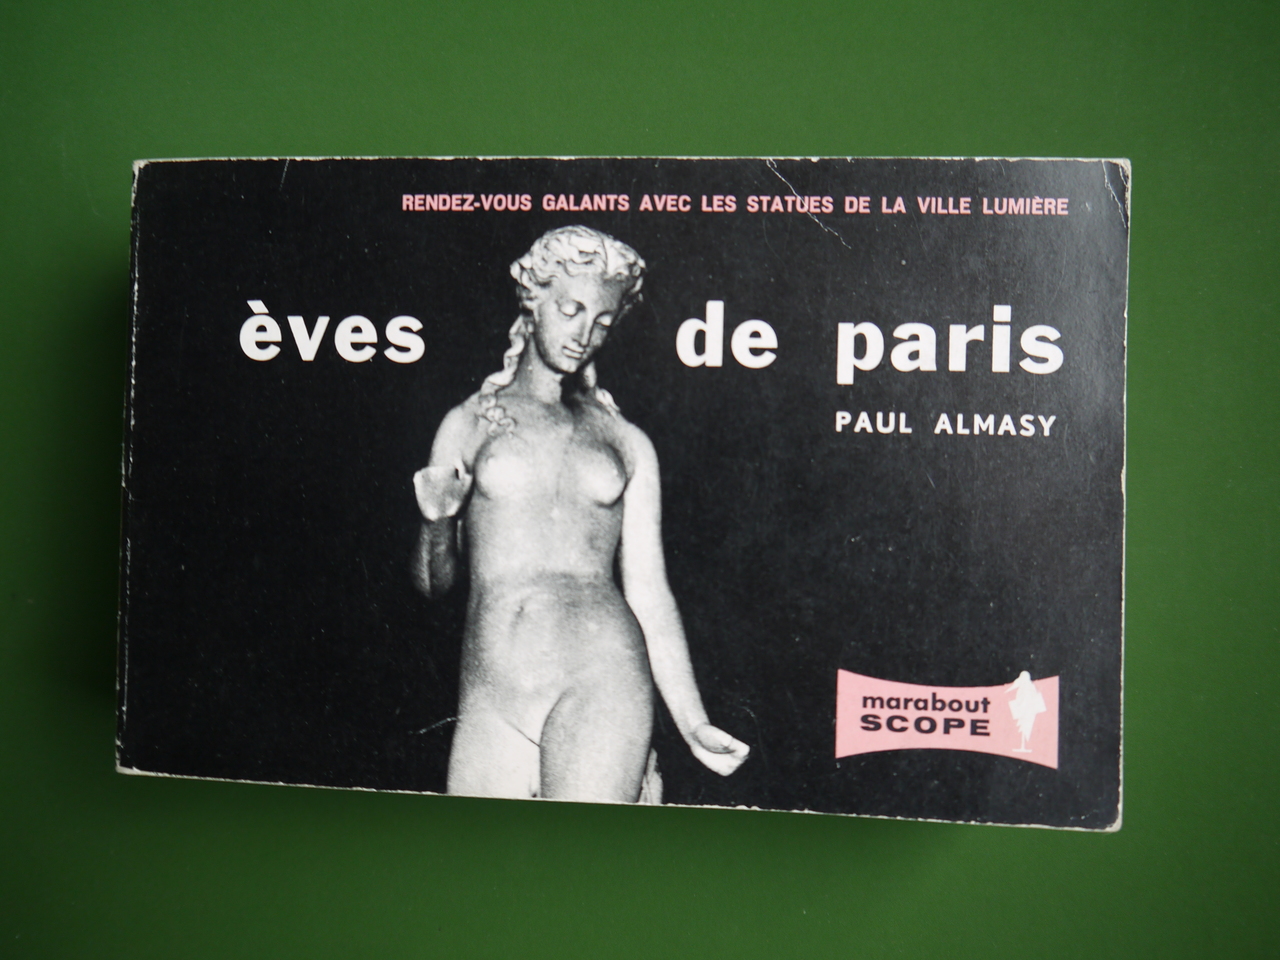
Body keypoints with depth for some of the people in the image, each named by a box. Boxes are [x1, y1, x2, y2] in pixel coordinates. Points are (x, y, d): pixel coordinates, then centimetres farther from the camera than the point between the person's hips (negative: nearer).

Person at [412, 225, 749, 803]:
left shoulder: (627, 444, 13)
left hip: (601, 679, -1)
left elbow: (649, 592, 10)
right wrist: (436, 522, -6)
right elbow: (434, 583, 15)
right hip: (490, 696, 2)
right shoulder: (469, 423, 13)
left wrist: (691, 723, 4)